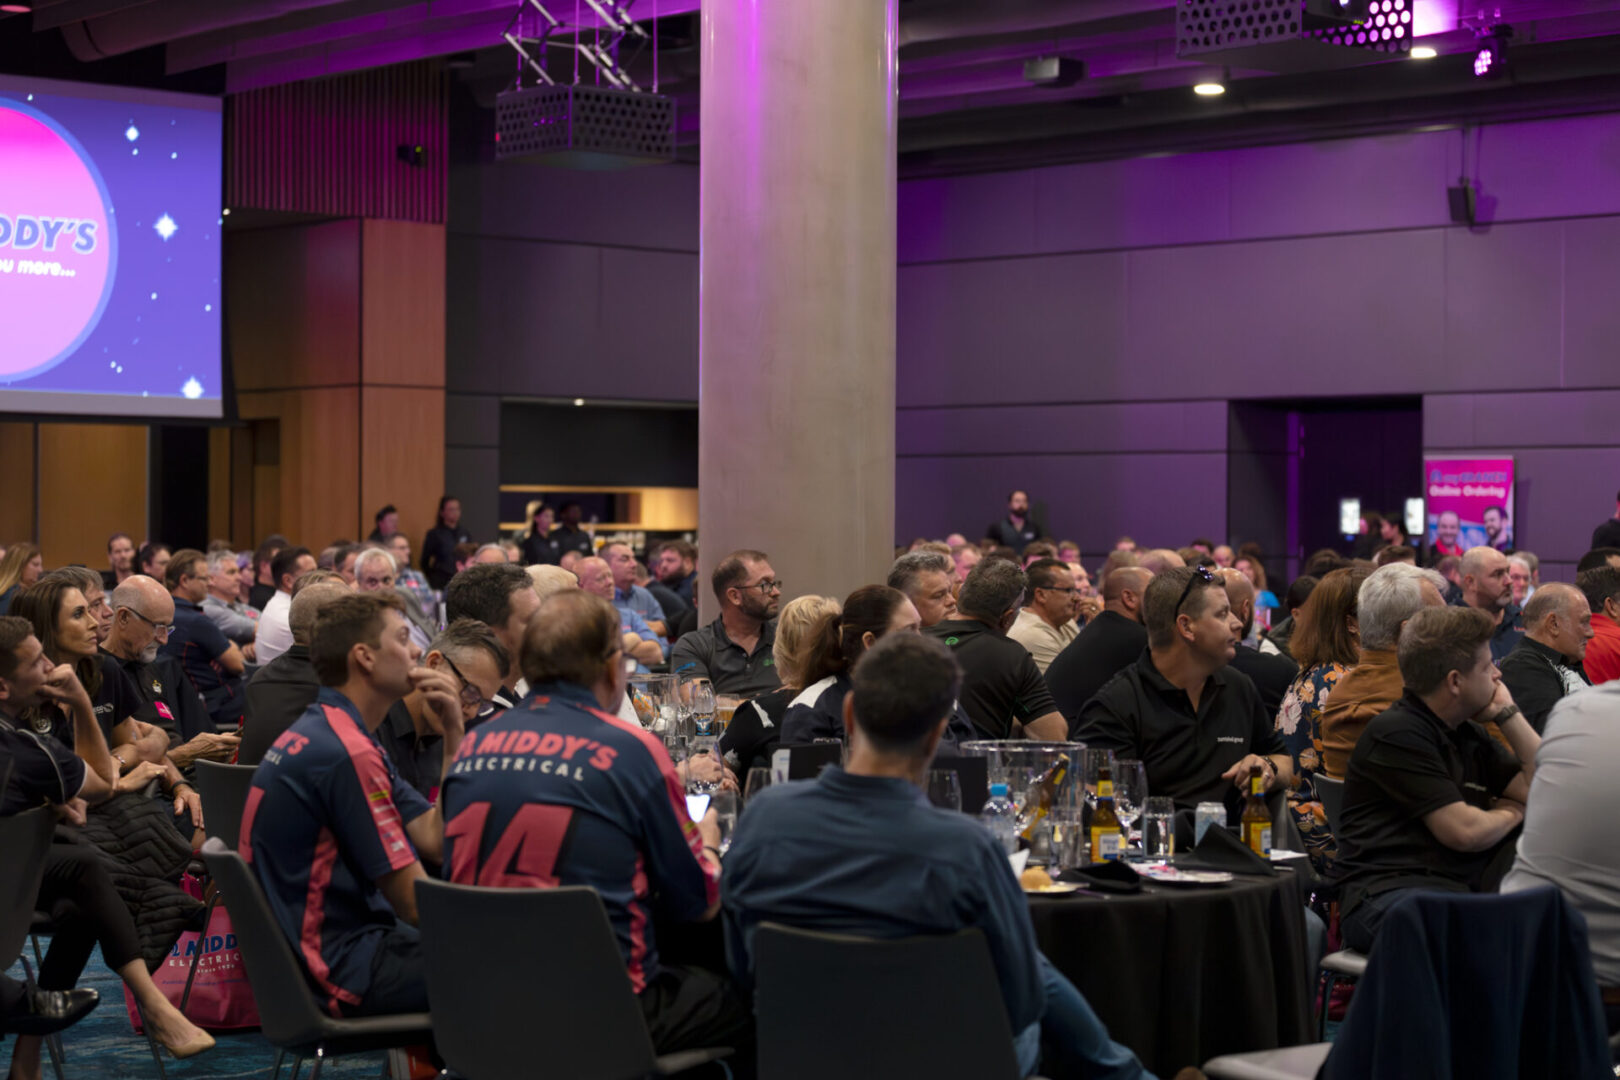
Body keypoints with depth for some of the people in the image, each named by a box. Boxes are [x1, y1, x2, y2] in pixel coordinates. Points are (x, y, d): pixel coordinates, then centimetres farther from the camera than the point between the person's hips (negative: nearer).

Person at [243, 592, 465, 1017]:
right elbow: (415, 902, -16)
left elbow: (436, 840, 6)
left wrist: (452, 736, 1)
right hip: (343, 970, -10)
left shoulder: (322, 733, 13)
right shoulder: (347, 753, -19)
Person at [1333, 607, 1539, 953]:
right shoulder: (1396, 733, -6)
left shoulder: (1470, 738, 21)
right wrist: (1512, 813, 11)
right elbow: (1463, 831, -10)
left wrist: (1508, 714, 15)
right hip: (1386, 894, -8)